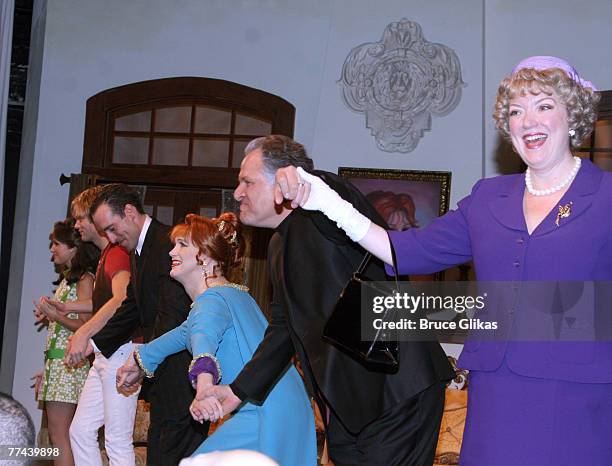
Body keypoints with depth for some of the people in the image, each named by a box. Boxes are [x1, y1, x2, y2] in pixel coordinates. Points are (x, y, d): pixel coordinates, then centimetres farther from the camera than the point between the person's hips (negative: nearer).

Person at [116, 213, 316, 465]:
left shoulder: (212, 299, -12)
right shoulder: (234, 293, 18)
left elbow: (204, 335, -35)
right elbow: (188, 331, 31)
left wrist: (204, 383, -54)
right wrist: (140, 359, 37)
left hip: (265, 416, -10)